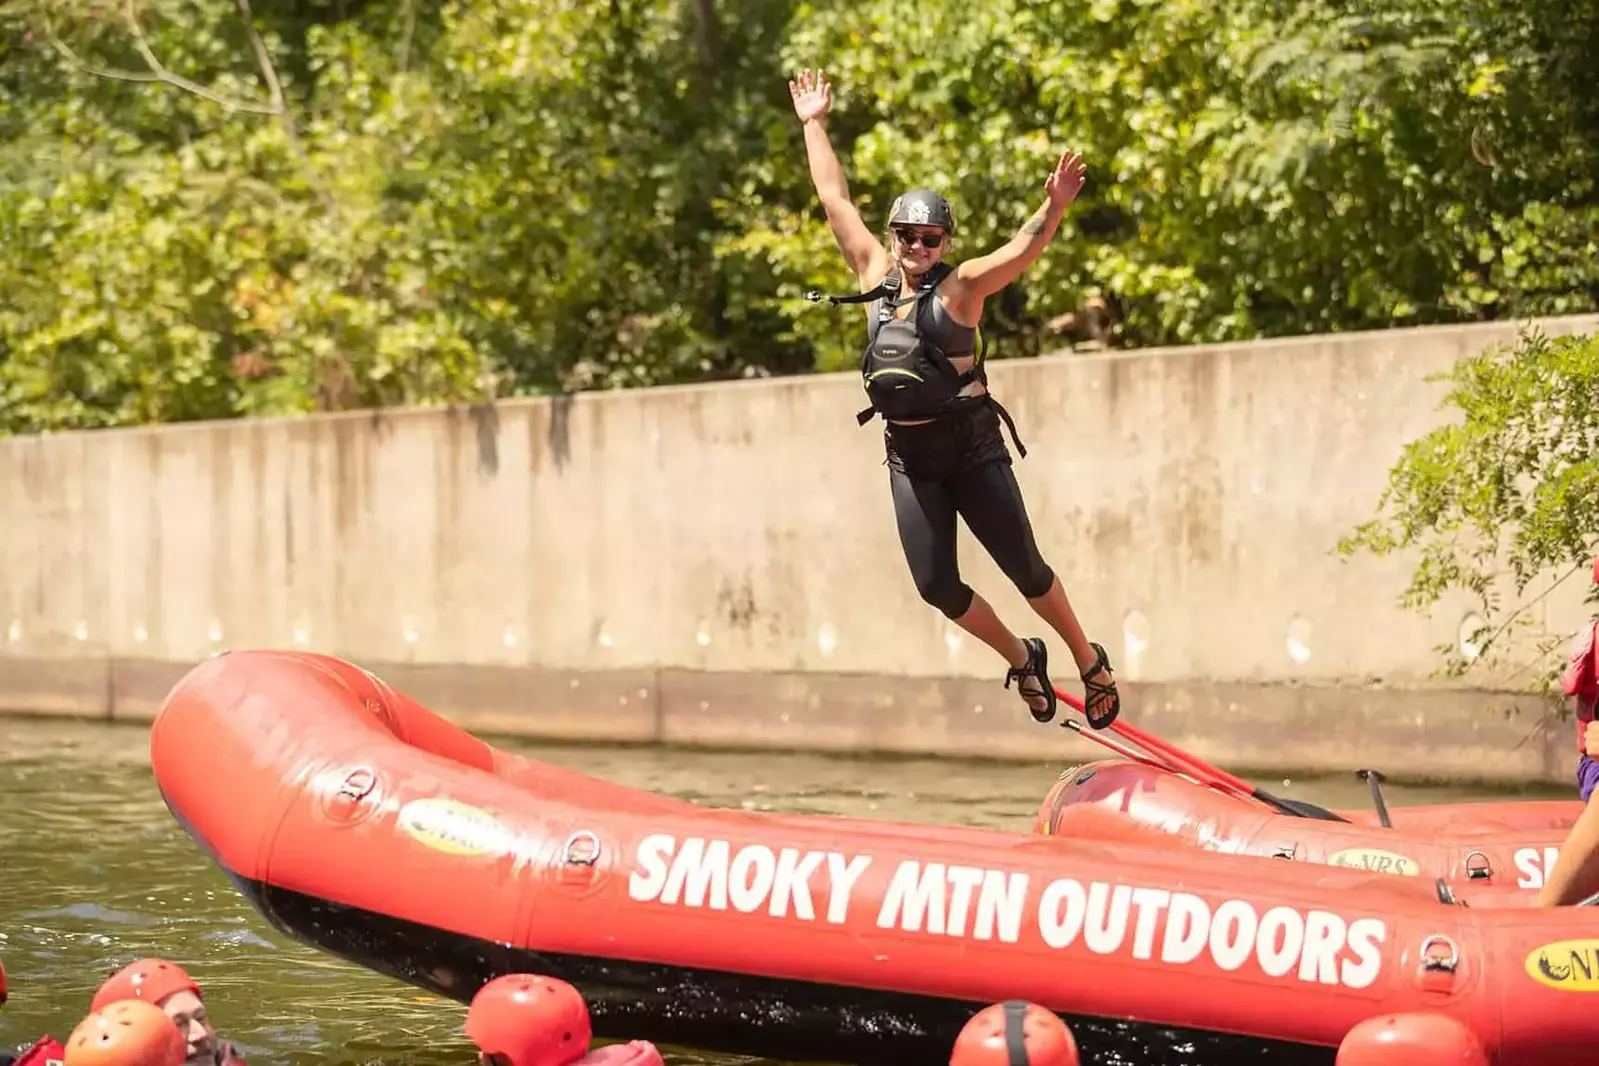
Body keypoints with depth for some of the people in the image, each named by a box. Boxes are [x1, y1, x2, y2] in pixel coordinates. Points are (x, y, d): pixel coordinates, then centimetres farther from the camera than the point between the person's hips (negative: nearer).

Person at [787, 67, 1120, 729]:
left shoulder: (959, 288, -8)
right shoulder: (876, 275, 5)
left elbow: (1021, 251, -25)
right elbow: (835, 199, 12)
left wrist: (1053, 211, -43)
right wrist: (813, 126, 15)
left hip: (971, 448, -4)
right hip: (909, 457, 4)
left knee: (1024, 570, 0)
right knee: (937, 587, -1)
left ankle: (1090, 662, 18)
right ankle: (1022, 660, 21)